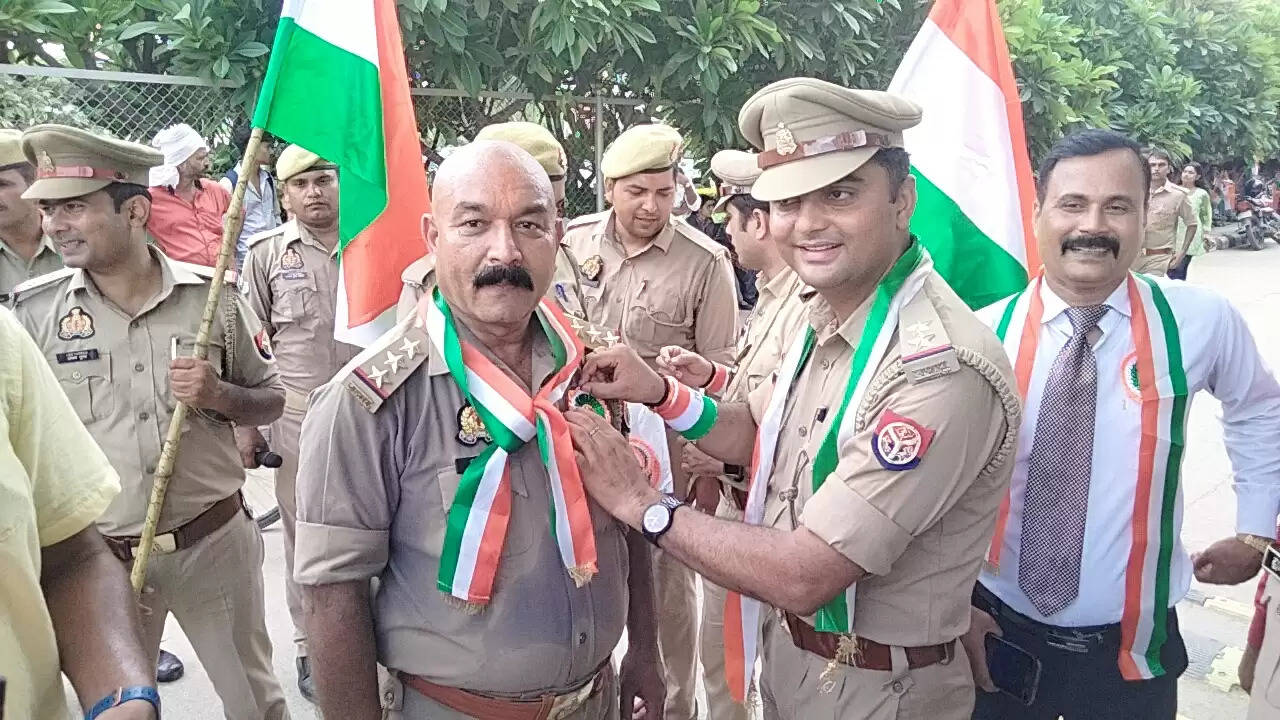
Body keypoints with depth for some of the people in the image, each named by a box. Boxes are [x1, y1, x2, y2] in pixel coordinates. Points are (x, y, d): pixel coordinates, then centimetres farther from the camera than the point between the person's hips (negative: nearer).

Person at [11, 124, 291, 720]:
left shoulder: (211, 296, -5)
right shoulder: (32, 311, -5)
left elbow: (271, 399, 5)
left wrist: (218, 395, -17)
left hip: (216, 542, 0)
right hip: (97, 556, 0)